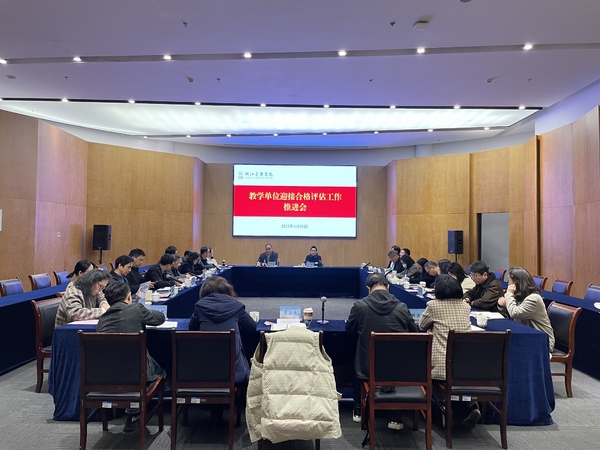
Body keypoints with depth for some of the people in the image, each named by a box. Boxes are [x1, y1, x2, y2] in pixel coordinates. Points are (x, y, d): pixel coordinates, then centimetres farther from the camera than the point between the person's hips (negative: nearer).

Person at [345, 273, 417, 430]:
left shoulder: (359, 306, -10)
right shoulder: (402, 307, -6)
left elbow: (349, 331, 7)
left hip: (368, 369, 0)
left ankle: (358, 411, 39)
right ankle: (396, 418, 27)